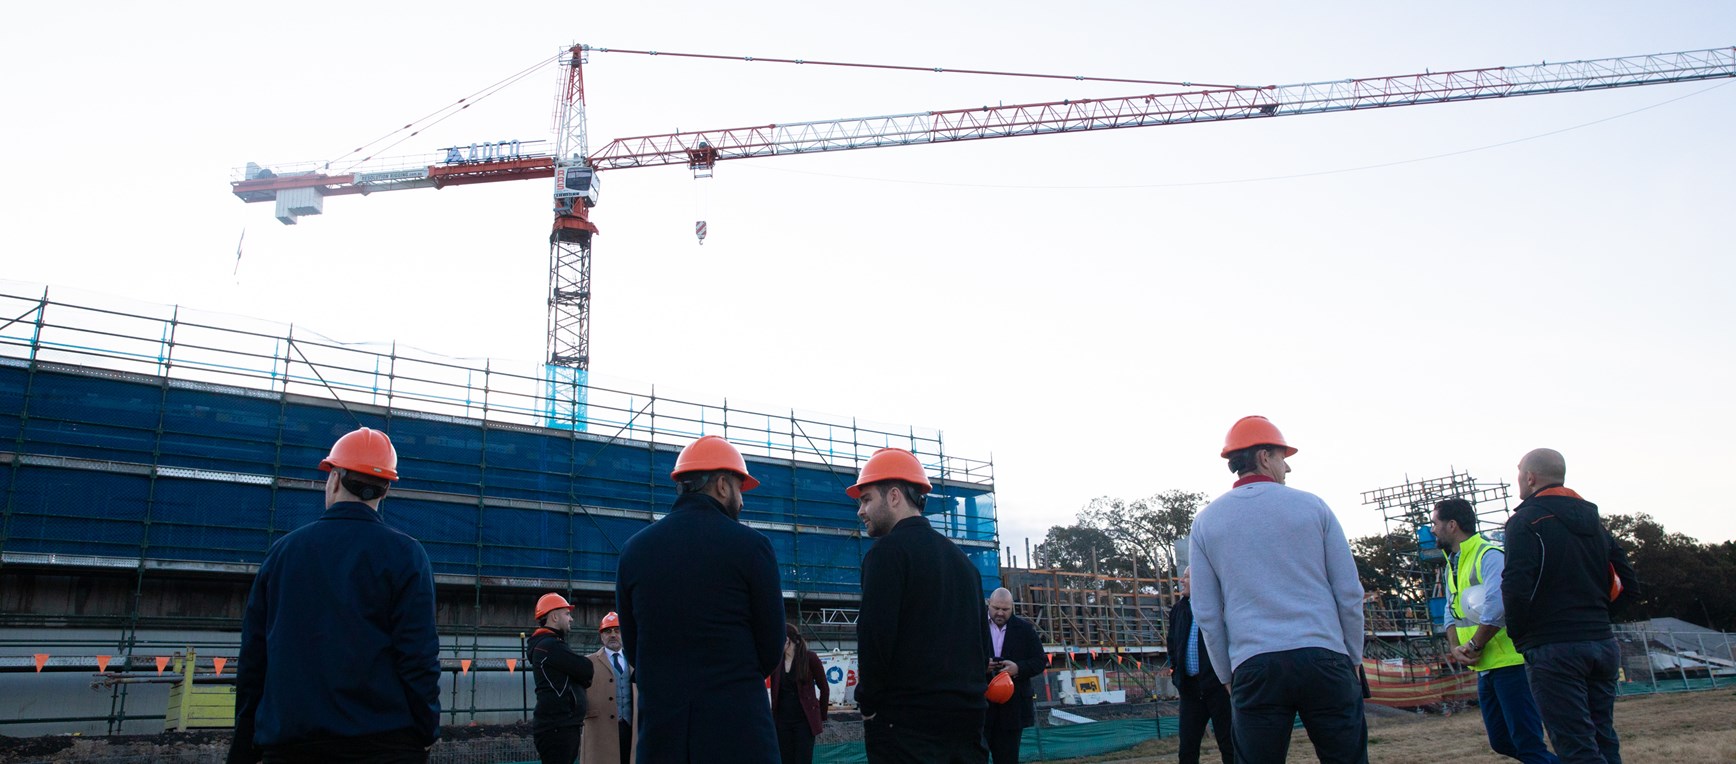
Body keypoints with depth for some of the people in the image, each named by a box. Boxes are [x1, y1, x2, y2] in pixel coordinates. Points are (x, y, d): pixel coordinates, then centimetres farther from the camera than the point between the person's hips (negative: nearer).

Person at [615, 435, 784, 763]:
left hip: (660, 724, 4)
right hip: (738, 726, -3)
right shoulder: (750, 544, -7)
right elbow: (772, 646, -2)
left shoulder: (634, 549, 3)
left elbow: (632, 648, 7)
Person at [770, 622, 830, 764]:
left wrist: (822, 718, 4)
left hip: (805, 721, -4)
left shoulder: (809, 658, -7)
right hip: (782, 721, 4)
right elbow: (775, 693, 10)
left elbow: (824, 688, 0)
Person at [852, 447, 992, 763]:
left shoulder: (887, 551, -8)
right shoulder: (960, 557, 15)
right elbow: (983, 641, 16)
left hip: (905, 723, -7)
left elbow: (874, 636, -16)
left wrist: (868, 704, -4)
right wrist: (968, 695, 18)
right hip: (967, 715, 7)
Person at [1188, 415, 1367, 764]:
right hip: (1324, 659, 0)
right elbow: (1349, 593, 5)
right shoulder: (1311, 505, 5)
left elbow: (1206, 613, 6)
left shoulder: (1206, 521, 7)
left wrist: (1227, 675, 15)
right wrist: (1353, 658, 15)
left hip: (1254, 667, 1)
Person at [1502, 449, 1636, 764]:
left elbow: (1516, 587, -20)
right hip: (1603, 642, 8)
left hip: (1553, 649, -8)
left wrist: (1518, 634, -6)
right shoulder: (1593, 521, 15)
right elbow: (1624, 583, 15)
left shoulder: (1526, 521, -10)